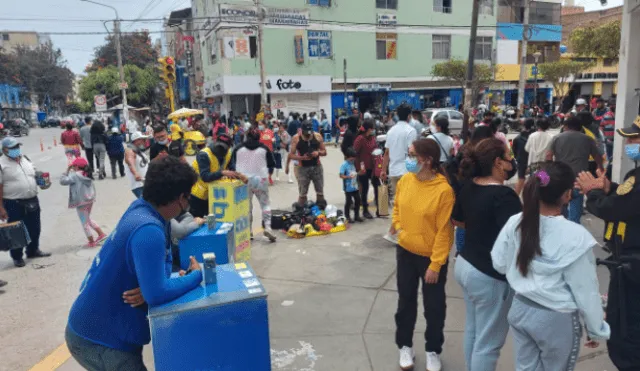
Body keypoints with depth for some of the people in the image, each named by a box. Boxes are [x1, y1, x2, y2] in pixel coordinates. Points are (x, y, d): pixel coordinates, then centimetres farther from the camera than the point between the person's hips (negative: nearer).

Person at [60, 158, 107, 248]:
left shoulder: (74, 176, -13)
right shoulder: (87, 175, 8)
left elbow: (63, 181, -13)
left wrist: (67, 171, -4)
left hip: (81, 202, -8)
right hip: (90, 200, 8)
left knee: (85, 222, 6)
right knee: (88, 219, 25)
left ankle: (92, 242, 14)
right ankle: (101, 234, 21)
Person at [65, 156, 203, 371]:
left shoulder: (141, 209, -3)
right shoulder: (148, 230, -30)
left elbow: (161, 263, 5)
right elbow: (157, 294, -33)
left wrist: (150, 289, -15)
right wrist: (197, 275, -18)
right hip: (98, 340, -8)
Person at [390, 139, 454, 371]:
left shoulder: (443, 189, -22)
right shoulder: (405, 180, -6)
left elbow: (444, 231, -18)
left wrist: (435, 264, -17)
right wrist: (397, 225, -6)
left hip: (432, 256, -4)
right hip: (405, 251, 5)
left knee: (434, 307, 14)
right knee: (406, 301, 19)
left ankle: (433, 351, 37)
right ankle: (405, 346, 39)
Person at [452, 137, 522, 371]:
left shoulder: (468, 186, 2)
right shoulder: (503, 195, -23)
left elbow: (457, 220, 17)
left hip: (465, 265, 8)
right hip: (489, 276, -8)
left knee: (472, 331, 23)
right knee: (488, 343, 8)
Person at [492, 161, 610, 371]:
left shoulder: (515, 223, -10)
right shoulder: (575, 236, -23)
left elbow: (499, 264, 2)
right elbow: (585, 291, -13)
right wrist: (597, 329, 2)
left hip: (521, 309, 4)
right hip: (556, 319, -4)